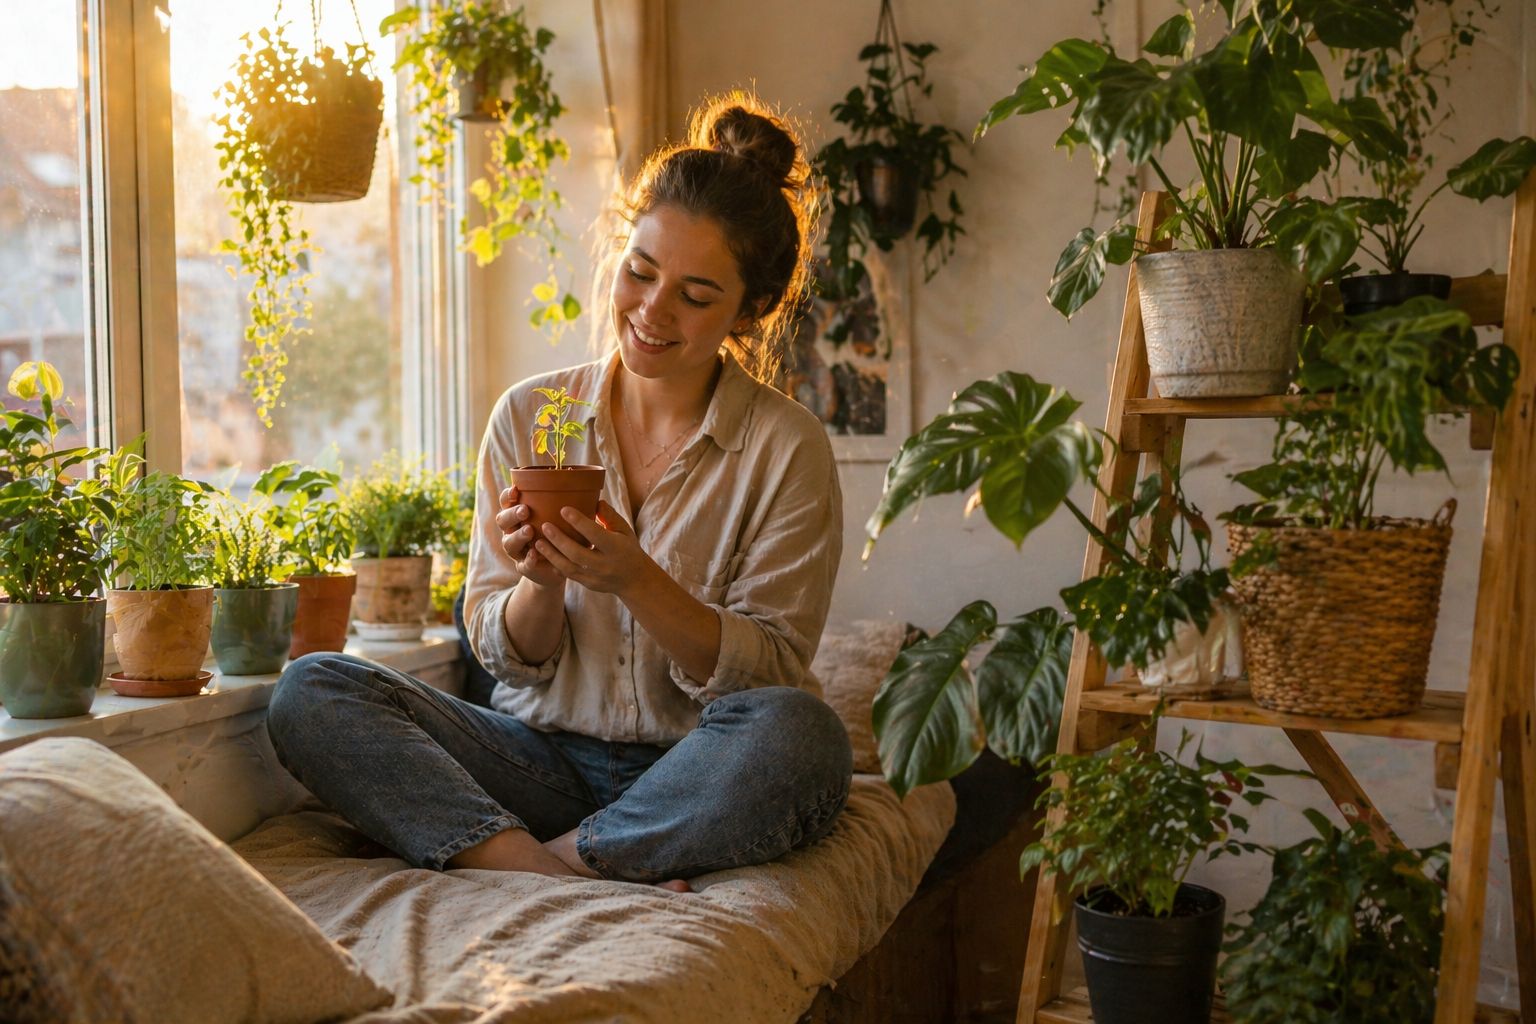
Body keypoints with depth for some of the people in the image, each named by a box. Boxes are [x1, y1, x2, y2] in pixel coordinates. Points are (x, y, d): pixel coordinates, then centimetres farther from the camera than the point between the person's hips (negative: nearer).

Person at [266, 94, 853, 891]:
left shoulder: (788, 450, -3)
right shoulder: (527, 418, 4)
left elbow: (769, 675, -7)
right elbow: (508, 657, 6)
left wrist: (636, 581, -22)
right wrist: (540, 585, -17)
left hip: (693, 778, -3)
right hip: (542, 758, 3)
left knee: (800, 734, -36)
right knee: (309, 691, -16)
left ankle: (555, 858, -18)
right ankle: (559, 876, -29)